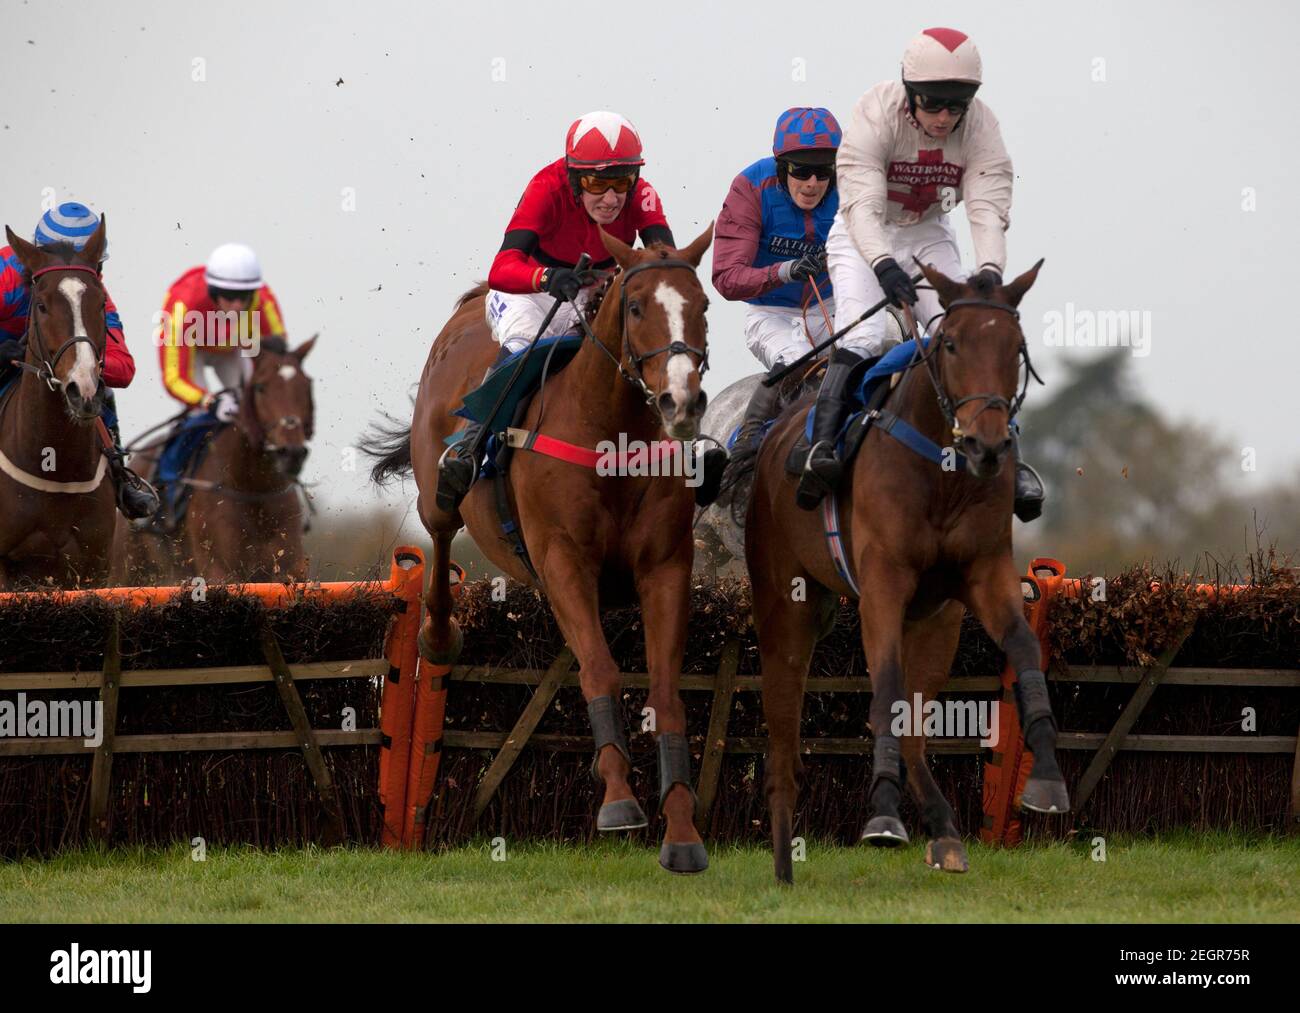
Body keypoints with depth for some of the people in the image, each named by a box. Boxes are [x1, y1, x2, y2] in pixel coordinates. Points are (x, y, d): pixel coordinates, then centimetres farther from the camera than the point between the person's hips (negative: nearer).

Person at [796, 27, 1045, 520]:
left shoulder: (980, 127, -19)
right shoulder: (876, 114, -28)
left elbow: (988, 206, -28)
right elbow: (862, 203, -37)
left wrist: (989, 269, -47)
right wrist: (883, 265, -55)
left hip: (929, 235, 3)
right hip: (865, 237, -3)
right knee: (861, 336, -25)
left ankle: (1008, 456, -8)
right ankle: (822, 450, -31)